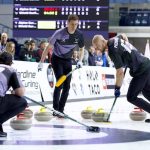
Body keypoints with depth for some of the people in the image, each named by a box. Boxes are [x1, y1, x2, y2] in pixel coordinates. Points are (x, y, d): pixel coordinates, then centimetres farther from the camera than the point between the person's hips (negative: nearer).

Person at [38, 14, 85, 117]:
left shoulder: (79, 35, -10)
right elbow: (49, 47, -16)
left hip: (68, 60, 5)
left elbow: (82, 49, 8)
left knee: (67, 86, 1)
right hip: (57, 59, -5)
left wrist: (80, 61, -6)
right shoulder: (60, 33, -22)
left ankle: (61, 110, 10)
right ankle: (55, 109, -13)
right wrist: (41, 62, -16)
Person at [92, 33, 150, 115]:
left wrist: (117, 88, -10)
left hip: (141, 70, -9)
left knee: (131, 97, -6)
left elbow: (120, 72, -20)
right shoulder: (116, 38, 6)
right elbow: (123, 35, 32)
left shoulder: (112, 50, -19)